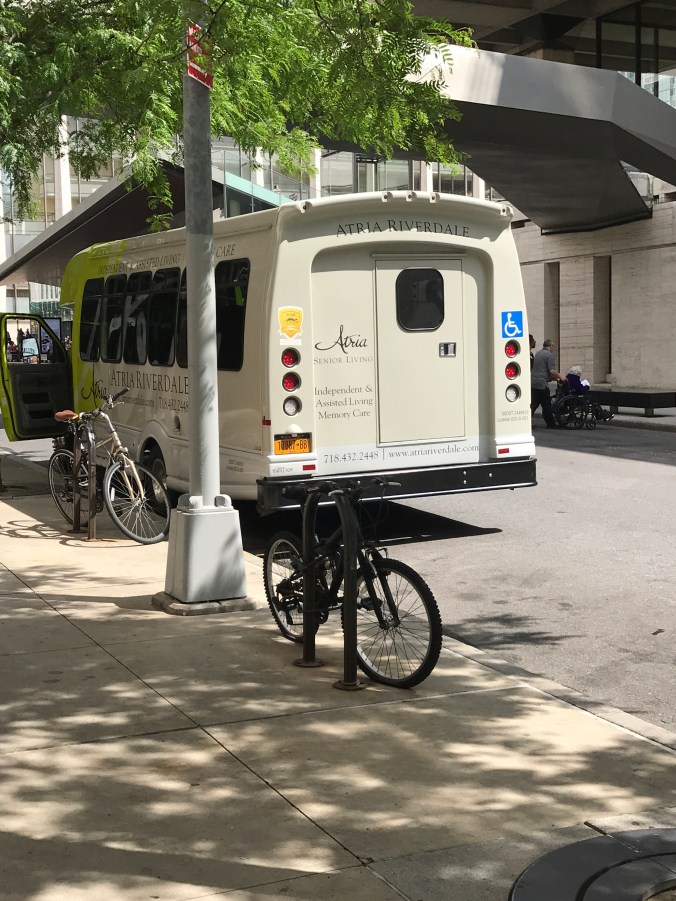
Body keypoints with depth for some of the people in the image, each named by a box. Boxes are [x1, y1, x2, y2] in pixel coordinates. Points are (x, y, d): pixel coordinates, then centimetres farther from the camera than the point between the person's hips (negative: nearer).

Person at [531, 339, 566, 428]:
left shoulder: (538, 353, 18)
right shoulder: (549, 355, -9)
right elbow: (552, 371, -16)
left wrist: (555, 377, 25)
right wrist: (560, 377, -1)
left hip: (533, 382, 8)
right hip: (542, 383, -8)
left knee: (533, 404, 7)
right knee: (546, 404, 2)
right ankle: (551, 423, 10)